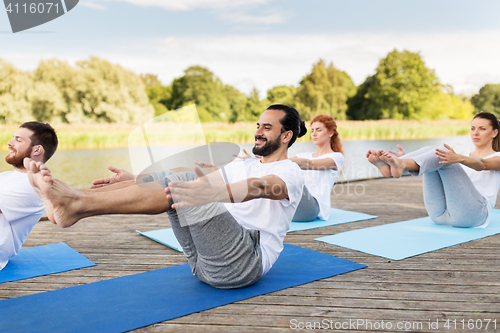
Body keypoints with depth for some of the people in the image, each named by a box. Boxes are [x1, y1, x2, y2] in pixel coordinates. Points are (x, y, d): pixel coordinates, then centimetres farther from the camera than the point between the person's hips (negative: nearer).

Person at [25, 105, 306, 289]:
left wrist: (213, 193, -46)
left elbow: (261, 187, -24)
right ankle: (69, 198, -22)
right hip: (205, 261, 7)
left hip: (248, 259, -7)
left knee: (185, 191, -27)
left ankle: (76, 205, -34)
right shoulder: (243, 166, 25)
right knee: (170, 179, -10)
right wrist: (141, 181, 6)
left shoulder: (291, 173, 0)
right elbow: (200, 180, 17)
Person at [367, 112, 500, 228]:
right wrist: (408, 160, -7)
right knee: (429, 151, -15)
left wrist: (458, 158, -33)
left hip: (472, 213, -4)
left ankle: (402, 165, -52)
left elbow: (481, 165, -11)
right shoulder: (464, 154, 31)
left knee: (443, 152, -25)